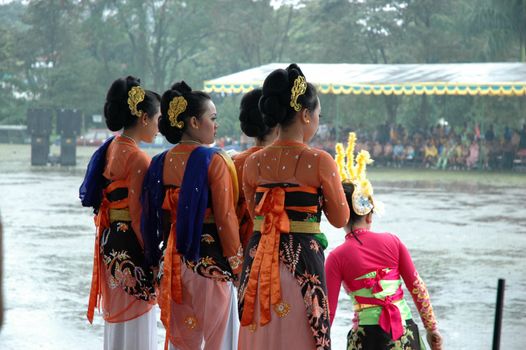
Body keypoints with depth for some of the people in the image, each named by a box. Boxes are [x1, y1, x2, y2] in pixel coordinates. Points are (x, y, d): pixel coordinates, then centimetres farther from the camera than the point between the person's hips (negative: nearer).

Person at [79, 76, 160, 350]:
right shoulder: (137, 157, -17)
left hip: (111, 242, 9)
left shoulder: (111, 148, 9)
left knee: (118, 320, 17)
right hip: (131, 244, -9)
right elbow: (138, 214, -18)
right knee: (135, 325, -1)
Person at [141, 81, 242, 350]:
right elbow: (226, 217, -13)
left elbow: (152, 217, 8)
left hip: (172, 261, 6)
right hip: (210, 261, -6)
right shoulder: (214, 161, -11)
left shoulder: (160, 163, 5)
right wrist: (236, 264, -4)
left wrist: (156, 262, 16)